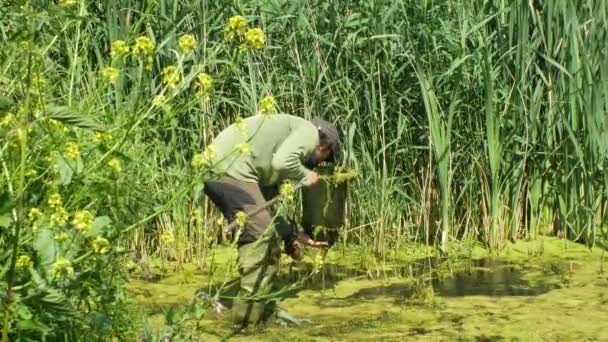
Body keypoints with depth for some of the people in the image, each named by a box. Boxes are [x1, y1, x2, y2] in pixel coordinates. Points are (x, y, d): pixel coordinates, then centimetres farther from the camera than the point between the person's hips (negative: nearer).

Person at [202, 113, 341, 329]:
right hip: (231, 167, -10)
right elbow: (282, 161, -16)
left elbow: (267, 202, 31)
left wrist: (293, 235, 32)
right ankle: (250, 314, -4)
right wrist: (305, 176, 3)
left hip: (214, 169, 10)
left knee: (266, 235, 18)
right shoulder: (309, 131, 6)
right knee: (261, 235, -6)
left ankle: (260, 307, 23)